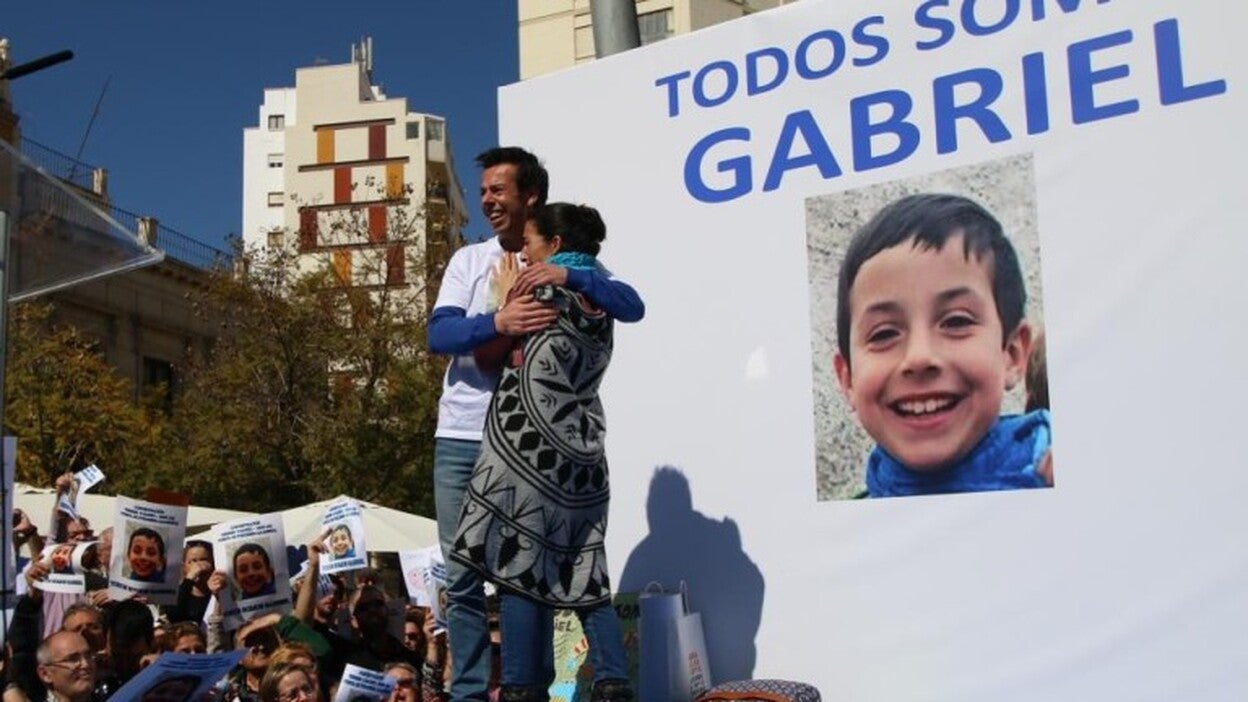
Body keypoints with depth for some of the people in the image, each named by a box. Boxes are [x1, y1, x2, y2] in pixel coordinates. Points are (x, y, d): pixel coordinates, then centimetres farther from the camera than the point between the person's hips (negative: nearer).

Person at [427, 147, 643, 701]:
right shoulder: (469, 260, 9)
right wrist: (498, 323, -23)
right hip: (462, 436, 2)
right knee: (464, 575, 4)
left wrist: (568, 276, -22)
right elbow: (438, 334, -5)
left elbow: (632, 307, -9)